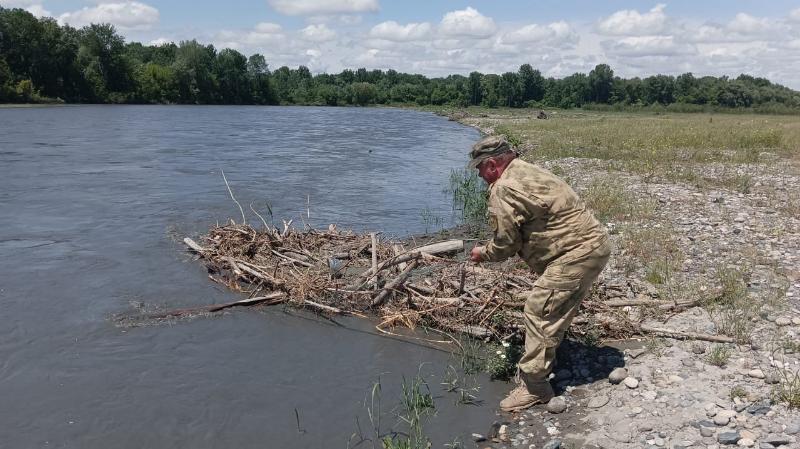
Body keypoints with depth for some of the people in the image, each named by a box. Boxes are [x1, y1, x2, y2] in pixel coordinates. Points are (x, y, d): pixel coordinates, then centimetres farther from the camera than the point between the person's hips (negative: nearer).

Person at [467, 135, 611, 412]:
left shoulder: (503, 190, -15)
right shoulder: (526, 172, 16)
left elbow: (505, 244, -9)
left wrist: (483, 254, 9)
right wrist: (492, 249, 18)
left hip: (576, 253, -11)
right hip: (595, 244, 11)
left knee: (539, 311, -7)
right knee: (556, 311, 21)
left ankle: (534, 386, 0)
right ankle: (542, 365, 36)